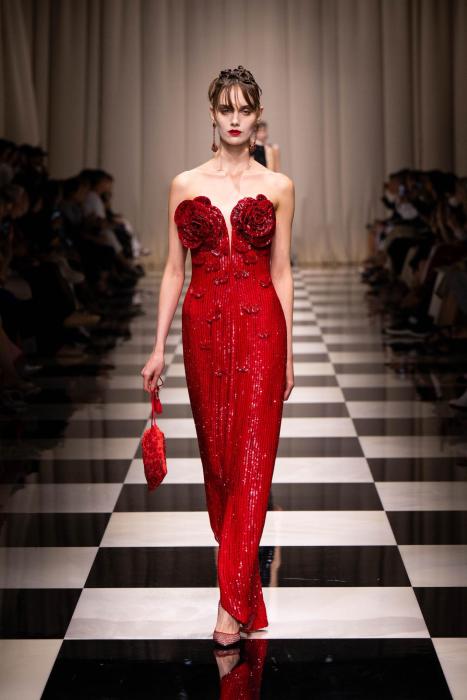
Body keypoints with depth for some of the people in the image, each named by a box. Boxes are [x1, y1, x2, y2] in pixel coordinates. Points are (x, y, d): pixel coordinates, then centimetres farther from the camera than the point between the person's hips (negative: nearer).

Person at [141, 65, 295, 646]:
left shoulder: (278, 187, 3)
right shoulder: (185, 184, 6)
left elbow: (281, 272, 5)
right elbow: (173, 270, 7)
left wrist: (288, 353, 5)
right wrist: (159, 347, 2)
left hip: (259, 327, -2)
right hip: (203, 326, 2)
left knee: (251, 453, -6)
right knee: (215, 445, 10)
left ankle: (233, 601, -5)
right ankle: (235, 549, 31)